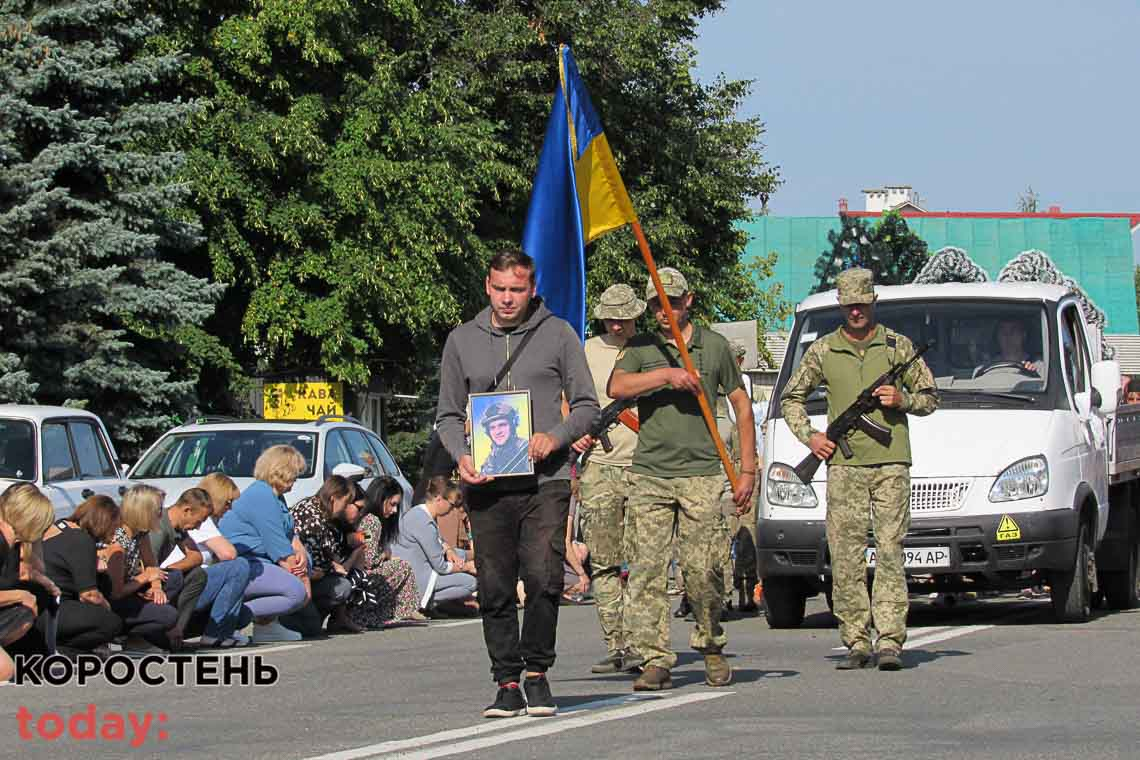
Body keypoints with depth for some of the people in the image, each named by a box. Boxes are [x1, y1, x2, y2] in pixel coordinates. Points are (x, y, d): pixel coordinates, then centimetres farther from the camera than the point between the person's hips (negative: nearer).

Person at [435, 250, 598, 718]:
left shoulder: (558, 334, 7)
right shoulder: (462, 341, 12)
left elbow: (586, 405, 8)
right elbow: (448, 415, 17)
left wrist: (556, 437, -11)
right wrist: (461, 455, -3)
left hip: (546, 481, -2)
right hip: (487, 485, 2)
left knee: (544, 579, -14)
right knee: (495, 590, 1)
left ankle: (536, 674, 0)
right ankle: (507, 684, 8)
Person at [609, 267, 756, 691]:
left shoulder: (714, 346, 10)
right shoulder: (640, 350, 10)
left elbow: (742, 406, 15)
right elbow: (617, 387, -9)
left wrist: (747, 470, 10)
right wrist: (666, 375, -19)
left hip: (701, 473, -1)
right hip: (649, 474, 1)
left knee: (703, 569, -4)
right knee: (647, 570, -6)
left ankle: (711, 648, 17)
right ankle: (655, 661, -4)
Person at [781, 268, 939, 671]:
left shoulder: (899, 346, 10)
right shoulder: (822, 351, 10)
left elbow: (930, 397, 15)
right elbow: (791, 398, 20)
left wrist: (903, 400, -6)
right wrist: (808, 436, 5)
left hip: (891, 462, -1)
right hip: (843, 463, 1)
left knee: (890, 550, -7)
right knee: (846, 555, -2)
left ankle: (890, 641, -10)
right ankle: (856, 642, 1)